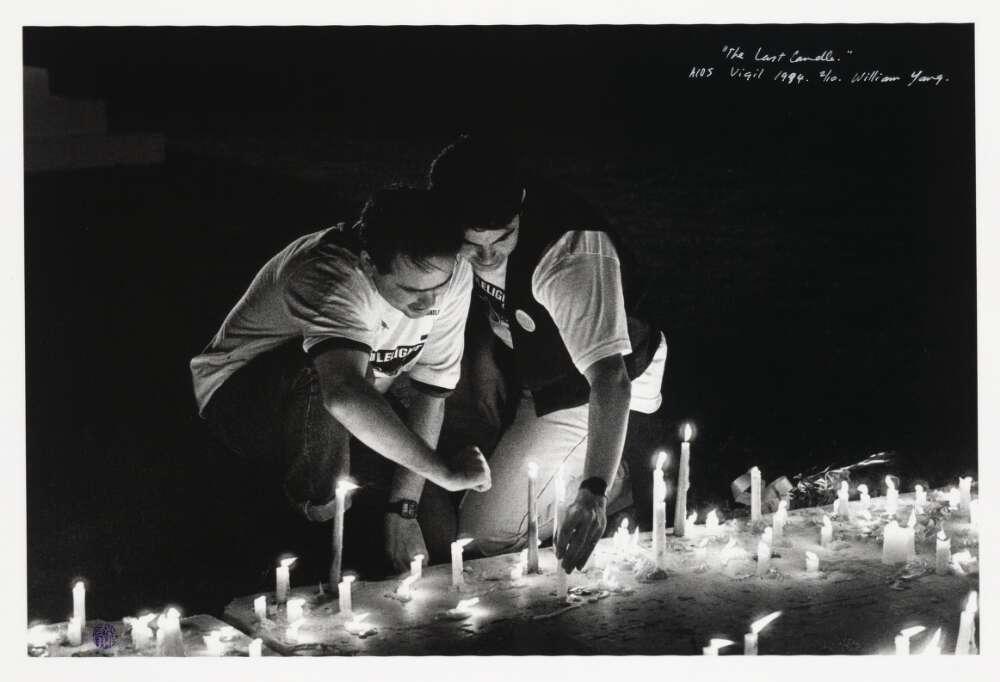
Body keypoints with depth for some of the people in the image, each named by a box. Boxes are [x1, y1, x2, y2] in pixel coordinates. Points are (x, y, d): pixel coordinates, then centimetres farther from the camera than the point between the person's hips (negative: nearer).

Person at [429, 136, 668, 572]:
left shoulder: (572, 254, -41)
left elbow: (609, 380, -48)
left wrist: (593, 494, -57)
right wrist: (483, 353, -1)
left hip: (590, 390, -7)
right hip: (532, 372, 8)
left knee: (487, 533, -8)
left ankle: (619, 480, 6)